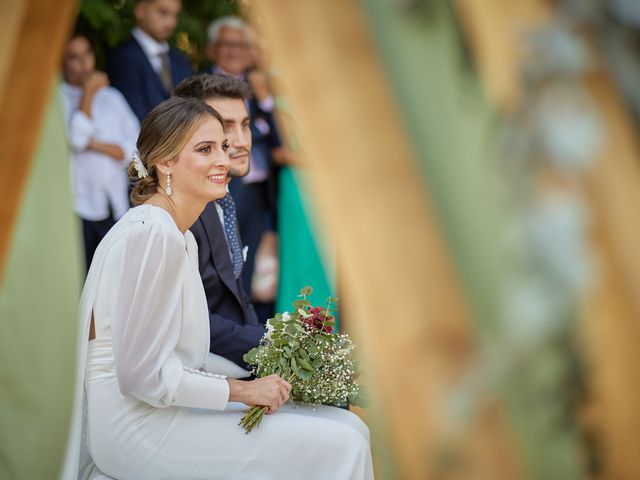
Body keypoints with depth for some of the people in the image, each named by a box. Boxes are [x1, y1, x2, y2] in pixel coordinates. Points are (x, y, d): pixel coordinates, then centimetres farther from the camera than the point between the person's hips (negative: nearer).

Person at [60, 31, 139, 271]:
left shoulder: (111, 97, 16)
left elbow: (134, 149, 8)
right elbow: (75, 136, -13)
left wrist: (98, 145, -7)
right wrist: (89, 93, -5)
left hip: (116, 209, 4)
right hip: (76, 206, -4)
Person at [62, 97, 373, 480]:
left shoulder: (182, 238, 13)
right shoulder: (151, 234, -17)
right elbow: (141, 374, -20)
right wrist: (243, 391, -12)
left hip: (170, 407, 9)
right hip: (140, 427, -9)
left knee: (349, 429, 0)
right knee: (337, 448, -16)